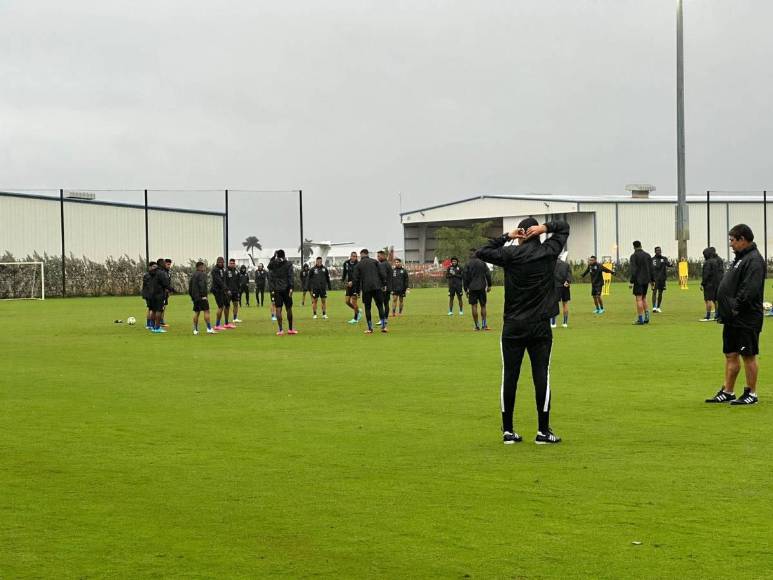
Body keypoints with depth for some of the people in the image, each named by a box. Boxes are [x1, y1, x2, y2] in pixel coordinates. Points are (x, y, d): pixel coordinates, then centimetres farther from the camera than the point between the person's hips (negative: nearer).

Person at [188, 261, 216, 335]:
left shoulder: (193, 275, 16)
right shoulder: (202, 274, -9)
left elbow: (190, 285, 19)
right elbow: (201, 285, -20)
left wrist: (192, 296, 22)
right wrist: (203, 295, -20)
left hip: (195, 297, 8)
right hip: (201, 297, -8)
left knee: (196, 312, 10)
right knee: (206, 311, -7)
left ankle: (195, 330, 9)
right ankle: (209, 328, -12)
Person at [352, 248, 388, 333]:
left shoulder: (358, 264, 4)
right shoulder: (374, 262, 6)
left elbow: (356, 278, 3)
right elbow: (382, 273, 1)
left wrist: (357, 287, 15)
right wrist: (384, 283, 9)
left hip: (366, 288, -1)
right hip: (377, 287, 1)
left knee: (367, 308, 7)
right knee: (380, 306, 6)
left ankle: (370, 328, 5)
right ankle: (383, 326, -2)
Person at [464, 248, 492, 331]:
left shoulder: (468, 264, -1)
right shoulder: (482, 262, 4)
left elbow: (465, 277, -1)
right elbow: (488, 274, 2)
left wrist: (465, 289, 5)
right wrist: (489, 285, 9)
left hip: (472, 288, -2)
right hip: (482, 287, 2)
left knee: (474, 306, 0)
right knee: (483, 306, 10)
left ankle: (476, 326, -3)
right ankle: (484, 325, 4)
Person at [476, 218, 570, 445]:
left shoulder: (511, 254, -5)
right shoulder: (548, 251, 1)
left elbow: (481, 252, 5)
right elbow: (564, 227, 16)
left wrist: (505, 237, 4)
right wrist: (545, 227, -1)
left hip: (513, 327, 0)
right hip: (540, 327, 0)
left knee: (509, 377, 4)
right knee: (541, 376, 1)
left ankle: (508, 431, 7)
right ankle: (543, 431, 1)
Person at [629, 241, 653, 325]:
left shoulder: (634, 256, -8)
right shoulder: (648, 255, 10)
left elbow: (633, 270, -14)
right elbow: (651, 269, 10)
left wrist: (631, 282, -14)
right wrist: (652, 280, 15)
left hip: (638, 280, -6)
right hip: (646, 280, 6)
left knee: (639, 299, -5)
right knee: (644, 298, 16)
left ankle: (640, 319, -6)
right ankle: (646, 317, 6)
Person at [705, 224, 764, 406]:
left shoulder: (754, 261, -16)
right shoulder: (740, 258, 16)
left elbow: (750, 290, -25)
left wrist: (736, 307, -22)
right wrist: (725, 308, 12)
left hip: (746, 320, -10)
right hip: (732, 319, 10)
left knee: (748, 355, -1)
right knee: (730, 355, 13)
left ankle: (751, 394, 7)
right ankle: (727, 392, 19)